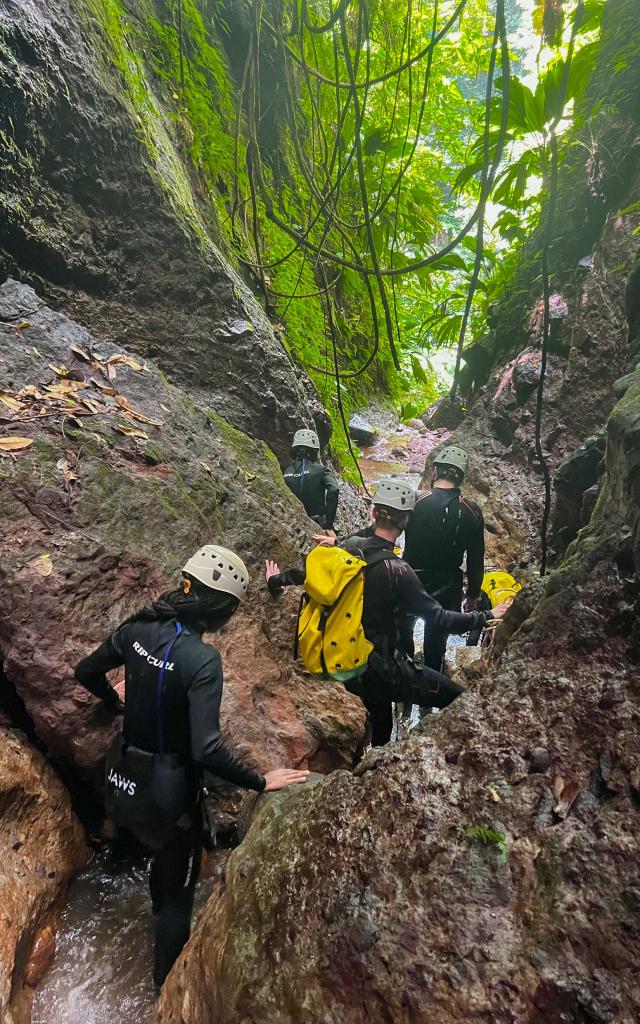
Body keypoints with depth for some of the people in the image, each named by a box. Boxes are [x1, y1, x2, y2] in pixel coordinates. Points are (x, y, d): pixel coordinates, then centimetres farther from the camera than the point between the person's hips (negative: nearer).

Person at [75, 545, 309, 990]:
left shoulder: (139, 627, -12)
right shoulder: (202, 659, -32)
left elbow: (86, 671, 3)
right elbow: (207, 750, -34)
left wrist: (117, 701, 22)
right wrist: (261, 781, -21)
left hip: (128, 774, 7)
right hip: (169, 787, -7)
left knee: (163, 854, 36)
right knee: (179, 883, 21)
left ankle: (163, 927, 63)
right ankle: (168, 981, 45)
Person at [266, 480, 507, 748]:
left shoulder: (348, 547, -7)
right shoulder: (396, 570, -25)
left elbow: (309, 572, 7)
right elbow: (437, 617, -20)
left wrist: (276, 580, 26)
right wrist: (485, 617, -6)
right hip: (381, 669, -7)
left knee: (380, 723, 29)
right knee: (458, 699, 1)